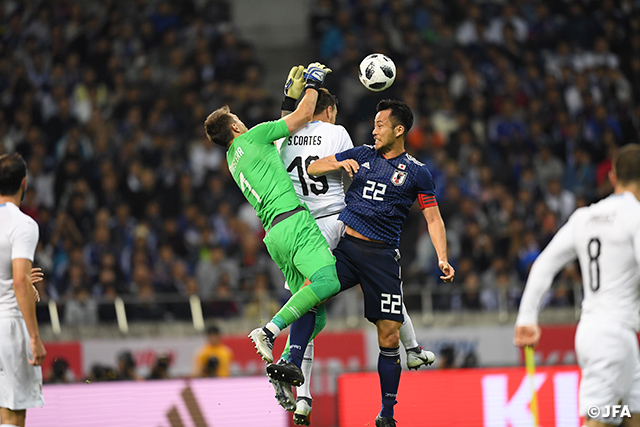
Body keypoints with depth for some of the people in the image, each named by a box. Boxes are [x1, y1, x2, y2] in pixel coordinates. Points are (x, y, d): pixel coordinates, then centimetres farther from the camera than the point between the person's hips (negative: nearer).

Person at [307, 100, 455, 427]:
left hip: (382, 255, -2)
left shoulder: (417, 173, 6)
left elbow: (433, 219, 5)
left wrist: (442, 258, -9)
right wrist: (339, 164, -4)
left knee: (389, 337, -2)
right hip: (344, 246, 2)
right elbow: (313, 168, 17)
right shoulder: (362, 155, 13)